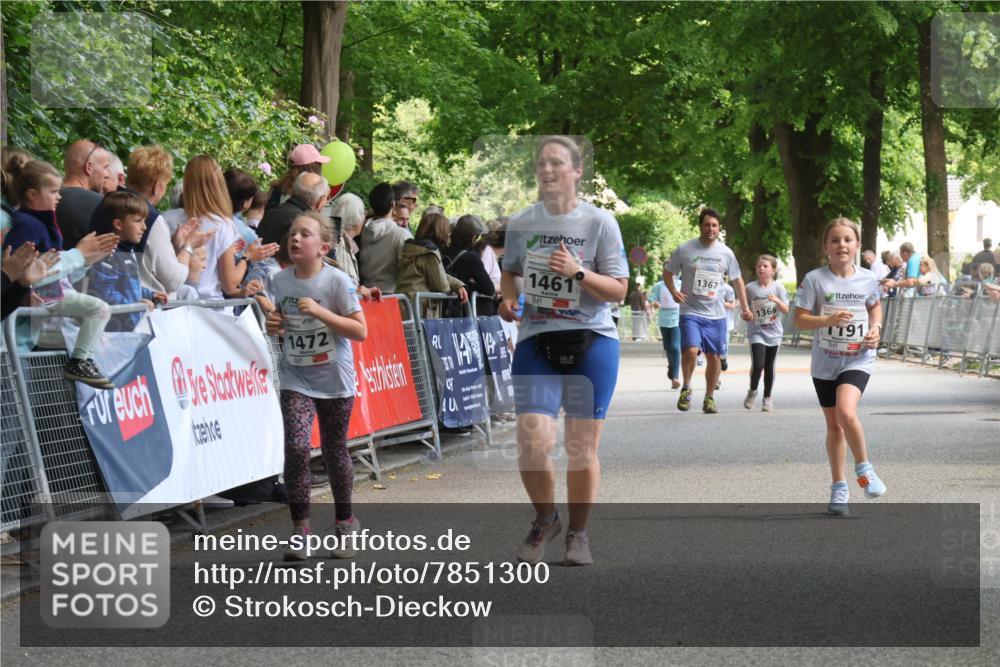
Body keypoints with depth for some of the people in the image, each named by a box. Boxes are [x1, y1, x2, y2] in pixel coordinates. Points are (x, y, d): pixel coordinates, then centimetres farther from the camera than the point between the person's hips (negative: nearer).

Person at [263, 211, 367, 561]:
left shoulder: (337, 281, -13)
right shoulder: (279, 281, -1)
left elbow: (360, 331, -14)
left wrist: (319, 312, -23)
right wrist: (272, 326, -8)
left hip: (334, 379, -2)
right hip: (295, 378, 2)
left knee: (334, 451, 9)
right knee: (296, 446, -15)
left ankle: (345, 523, 30)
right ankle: (299, 528, -7)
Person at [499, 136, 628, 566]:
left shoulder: (599, 223, -3)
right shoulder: (521, 223, 5)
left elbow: (618, 290, -4)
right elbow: (510, 272, 21)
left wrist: (579, 272, -19)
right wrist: (509, 299, 0)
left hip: (591, 341, -1)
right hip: (536, 341, 1)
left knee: (582, 447, 3)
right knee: (532, 441, -13)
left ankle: (578, 533, 23)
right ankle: (545, 519, 14)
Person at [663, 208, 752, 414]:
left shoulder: (725, 253, 4)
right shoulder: (684, 250, -3)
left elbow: (737, 279, 15)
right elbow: (667, 272, 7)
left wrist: (744, 306, 10)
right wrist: (673, 291, -11)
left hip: (716, 314, 3)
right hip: (690, 312, -3)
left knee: (714, 356, 6)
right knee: (690, 350, -21)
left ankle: (709, 398, 21)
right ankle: (686, 387, 3)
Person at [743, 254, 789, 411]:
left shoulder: (778, 287, -1)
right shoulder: (750, 288, -1)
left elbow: (786, 310, -4)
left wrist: (776, 300, -22)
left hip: (773, 333, 1)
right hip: (756, 332, -1)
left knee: (769, 366, 8)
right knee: (757, 364, -15)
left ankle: (767, 397, 21)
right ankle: (752, 391, 10)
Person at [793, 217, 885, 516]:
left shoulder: (867, 279, -2)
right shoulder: (815, 279, -8)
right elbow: (799, 319, -8)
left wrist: (876, 328, -1)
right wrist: (829, 319, -23)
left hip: (858, 359, -1)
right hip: (825, 361, 1)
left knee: (846, 412, -25)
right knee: (833, 425, 10)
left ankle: (863, 467, -3)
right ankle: (839, 486, 23)